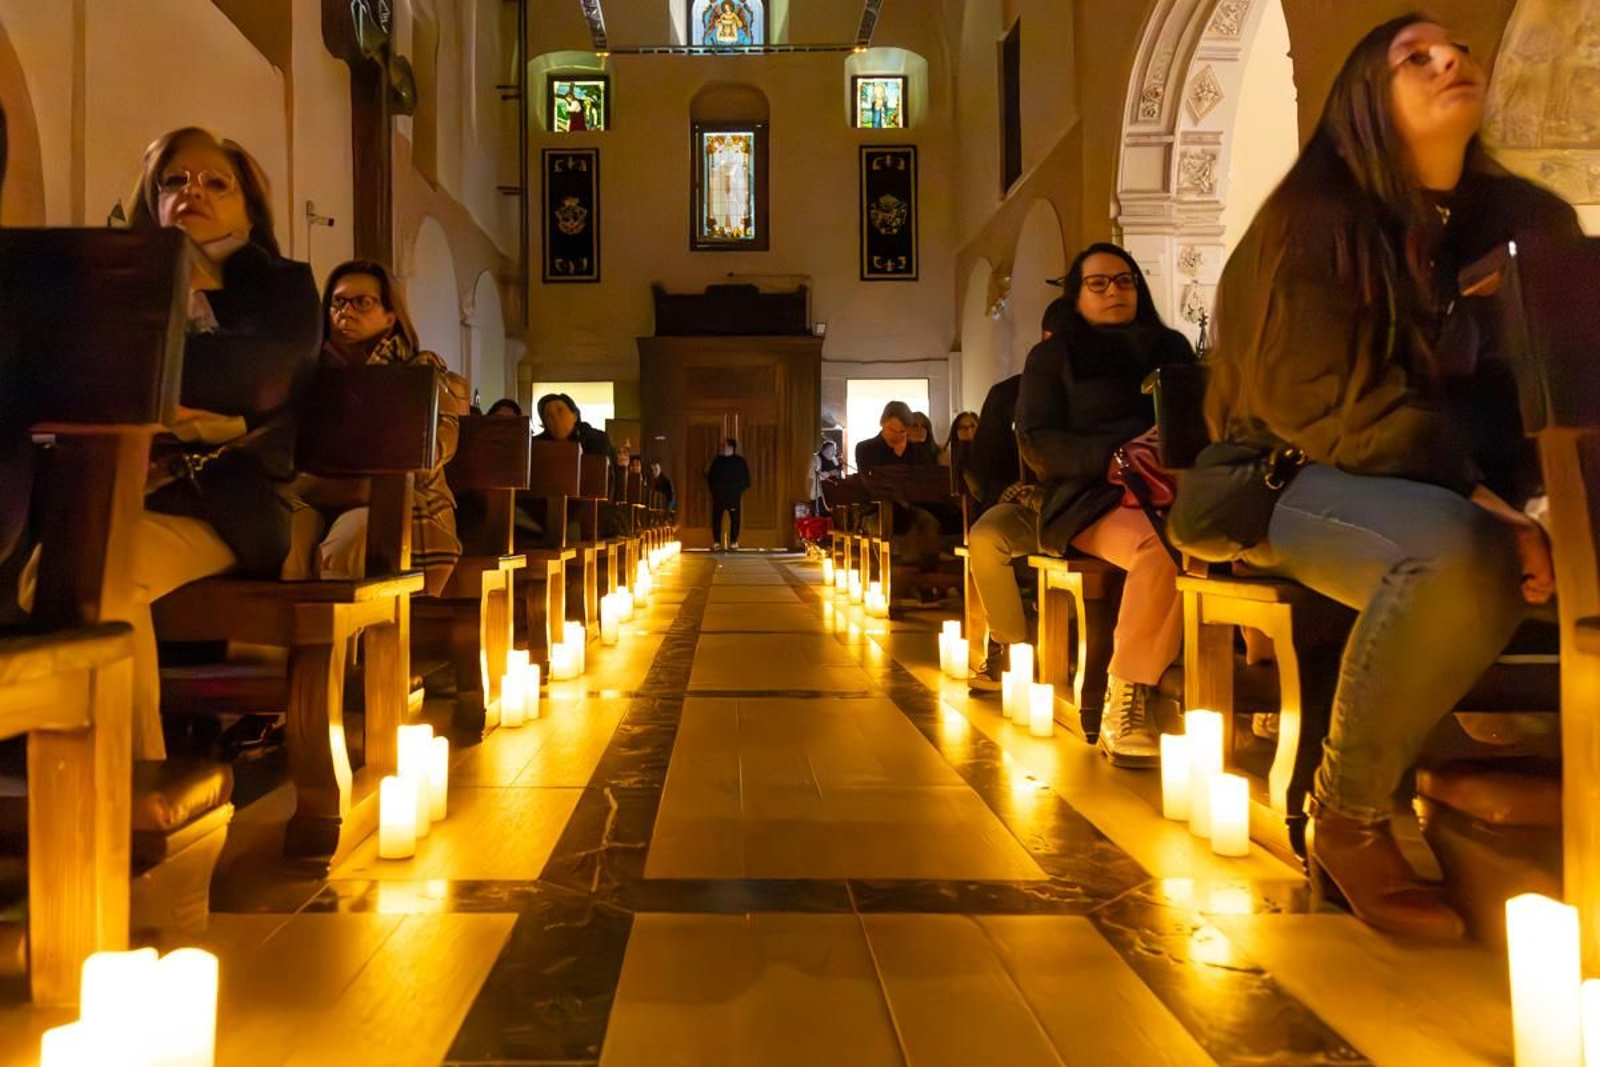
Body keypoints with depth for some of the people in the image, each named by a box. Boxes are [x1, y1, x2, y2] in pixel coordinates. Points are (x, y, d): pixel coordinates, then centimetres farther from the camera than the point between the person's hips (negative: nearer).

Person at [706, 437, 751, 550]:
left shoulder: (740, 461, 3)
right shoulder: (717, 460, 11)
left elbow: (745, 477, 3)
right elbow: (710, 476, 16)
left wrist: (740, 490, -4)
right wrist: (713, 488, 5)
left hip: (733, 495, -3)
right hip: (718, 495, 3)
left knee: (735, 518, -2)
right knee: (716, 518, 0)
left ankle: (734, 542, 4)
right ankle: (716, 541, 7)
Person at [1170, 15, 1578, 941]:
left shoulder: (1527, 220, 11)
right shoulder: (1313, 220, -6)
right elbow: (1321, 398, -16)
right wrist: (1478, 500, -25)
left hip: (1458, 494, 6)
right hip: (1294, 483, -5)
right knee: (1462, 555, -36)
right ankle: (1349, 820, -17)